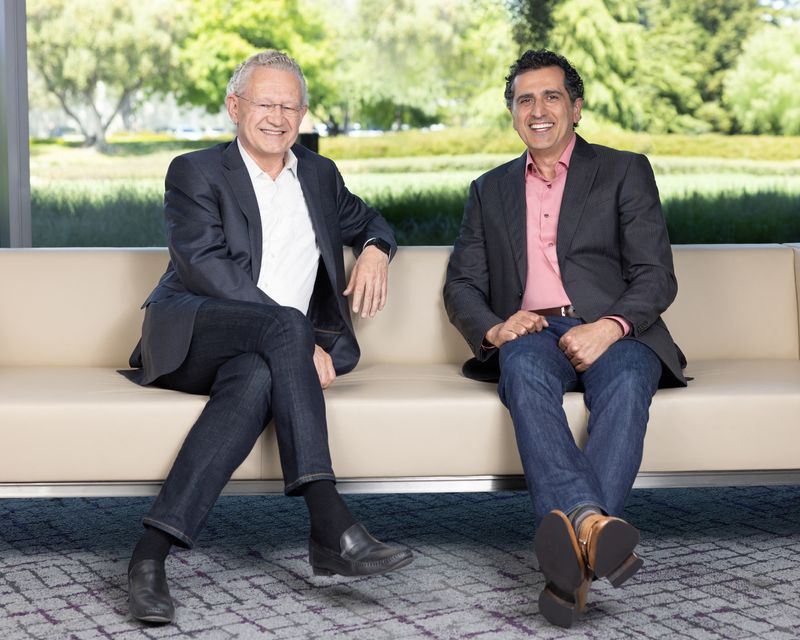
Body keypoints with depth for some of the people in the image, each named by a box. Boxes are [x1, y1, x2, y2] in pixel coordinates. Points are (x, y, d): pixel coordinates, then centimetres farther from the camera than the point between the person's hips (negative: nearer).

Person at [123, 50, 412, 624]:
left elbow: (367, 221, 39)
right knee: (285, 326, -36)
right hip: (190, 334, -4)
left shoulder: (319, 174, 22)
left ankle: (156, 546, -41)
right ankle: (329, 526, -43)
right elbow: (205, 266, -10)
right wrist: (300, 337, -20)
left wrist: (376, 249, 10)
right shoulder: (195, 173, 5)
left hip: (261, 352, 4)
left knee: (255, 379, -35)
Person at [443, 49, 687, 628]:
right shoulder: (490, 190, 24)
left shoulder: (625, 172, 13)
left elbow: (657, 277, 2)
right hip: (531, 336, 1)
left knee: (626, 382, -36)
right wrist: (493, 328, -7)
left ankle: (573, 548, -53)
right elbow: (462, 286, 18)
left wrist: (610, 327, -19)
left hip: (613, 336, -1)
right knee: (523, 365, -35)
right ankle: (590, 520, -57)